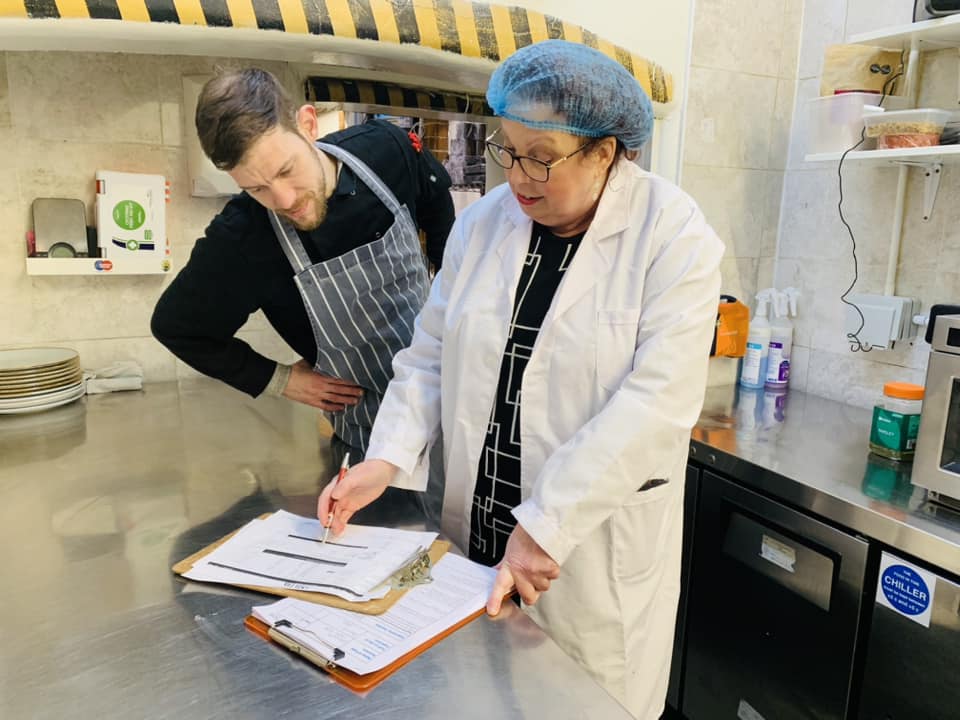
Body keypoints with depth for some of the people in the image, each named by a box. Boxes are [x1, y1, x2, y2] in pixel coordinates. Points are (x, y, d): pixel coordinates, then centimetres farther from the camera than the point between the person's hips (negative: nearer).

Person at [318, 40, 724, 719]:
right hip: (473, 534, 4)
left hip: (596, 553, -3)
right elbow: (431, 356, 5)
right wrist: (388, 459, -8)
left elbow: (657, 400, -20)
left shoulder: (674, 236, -12)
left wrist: (546, 526, -23)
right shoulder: (483, 223, 2)